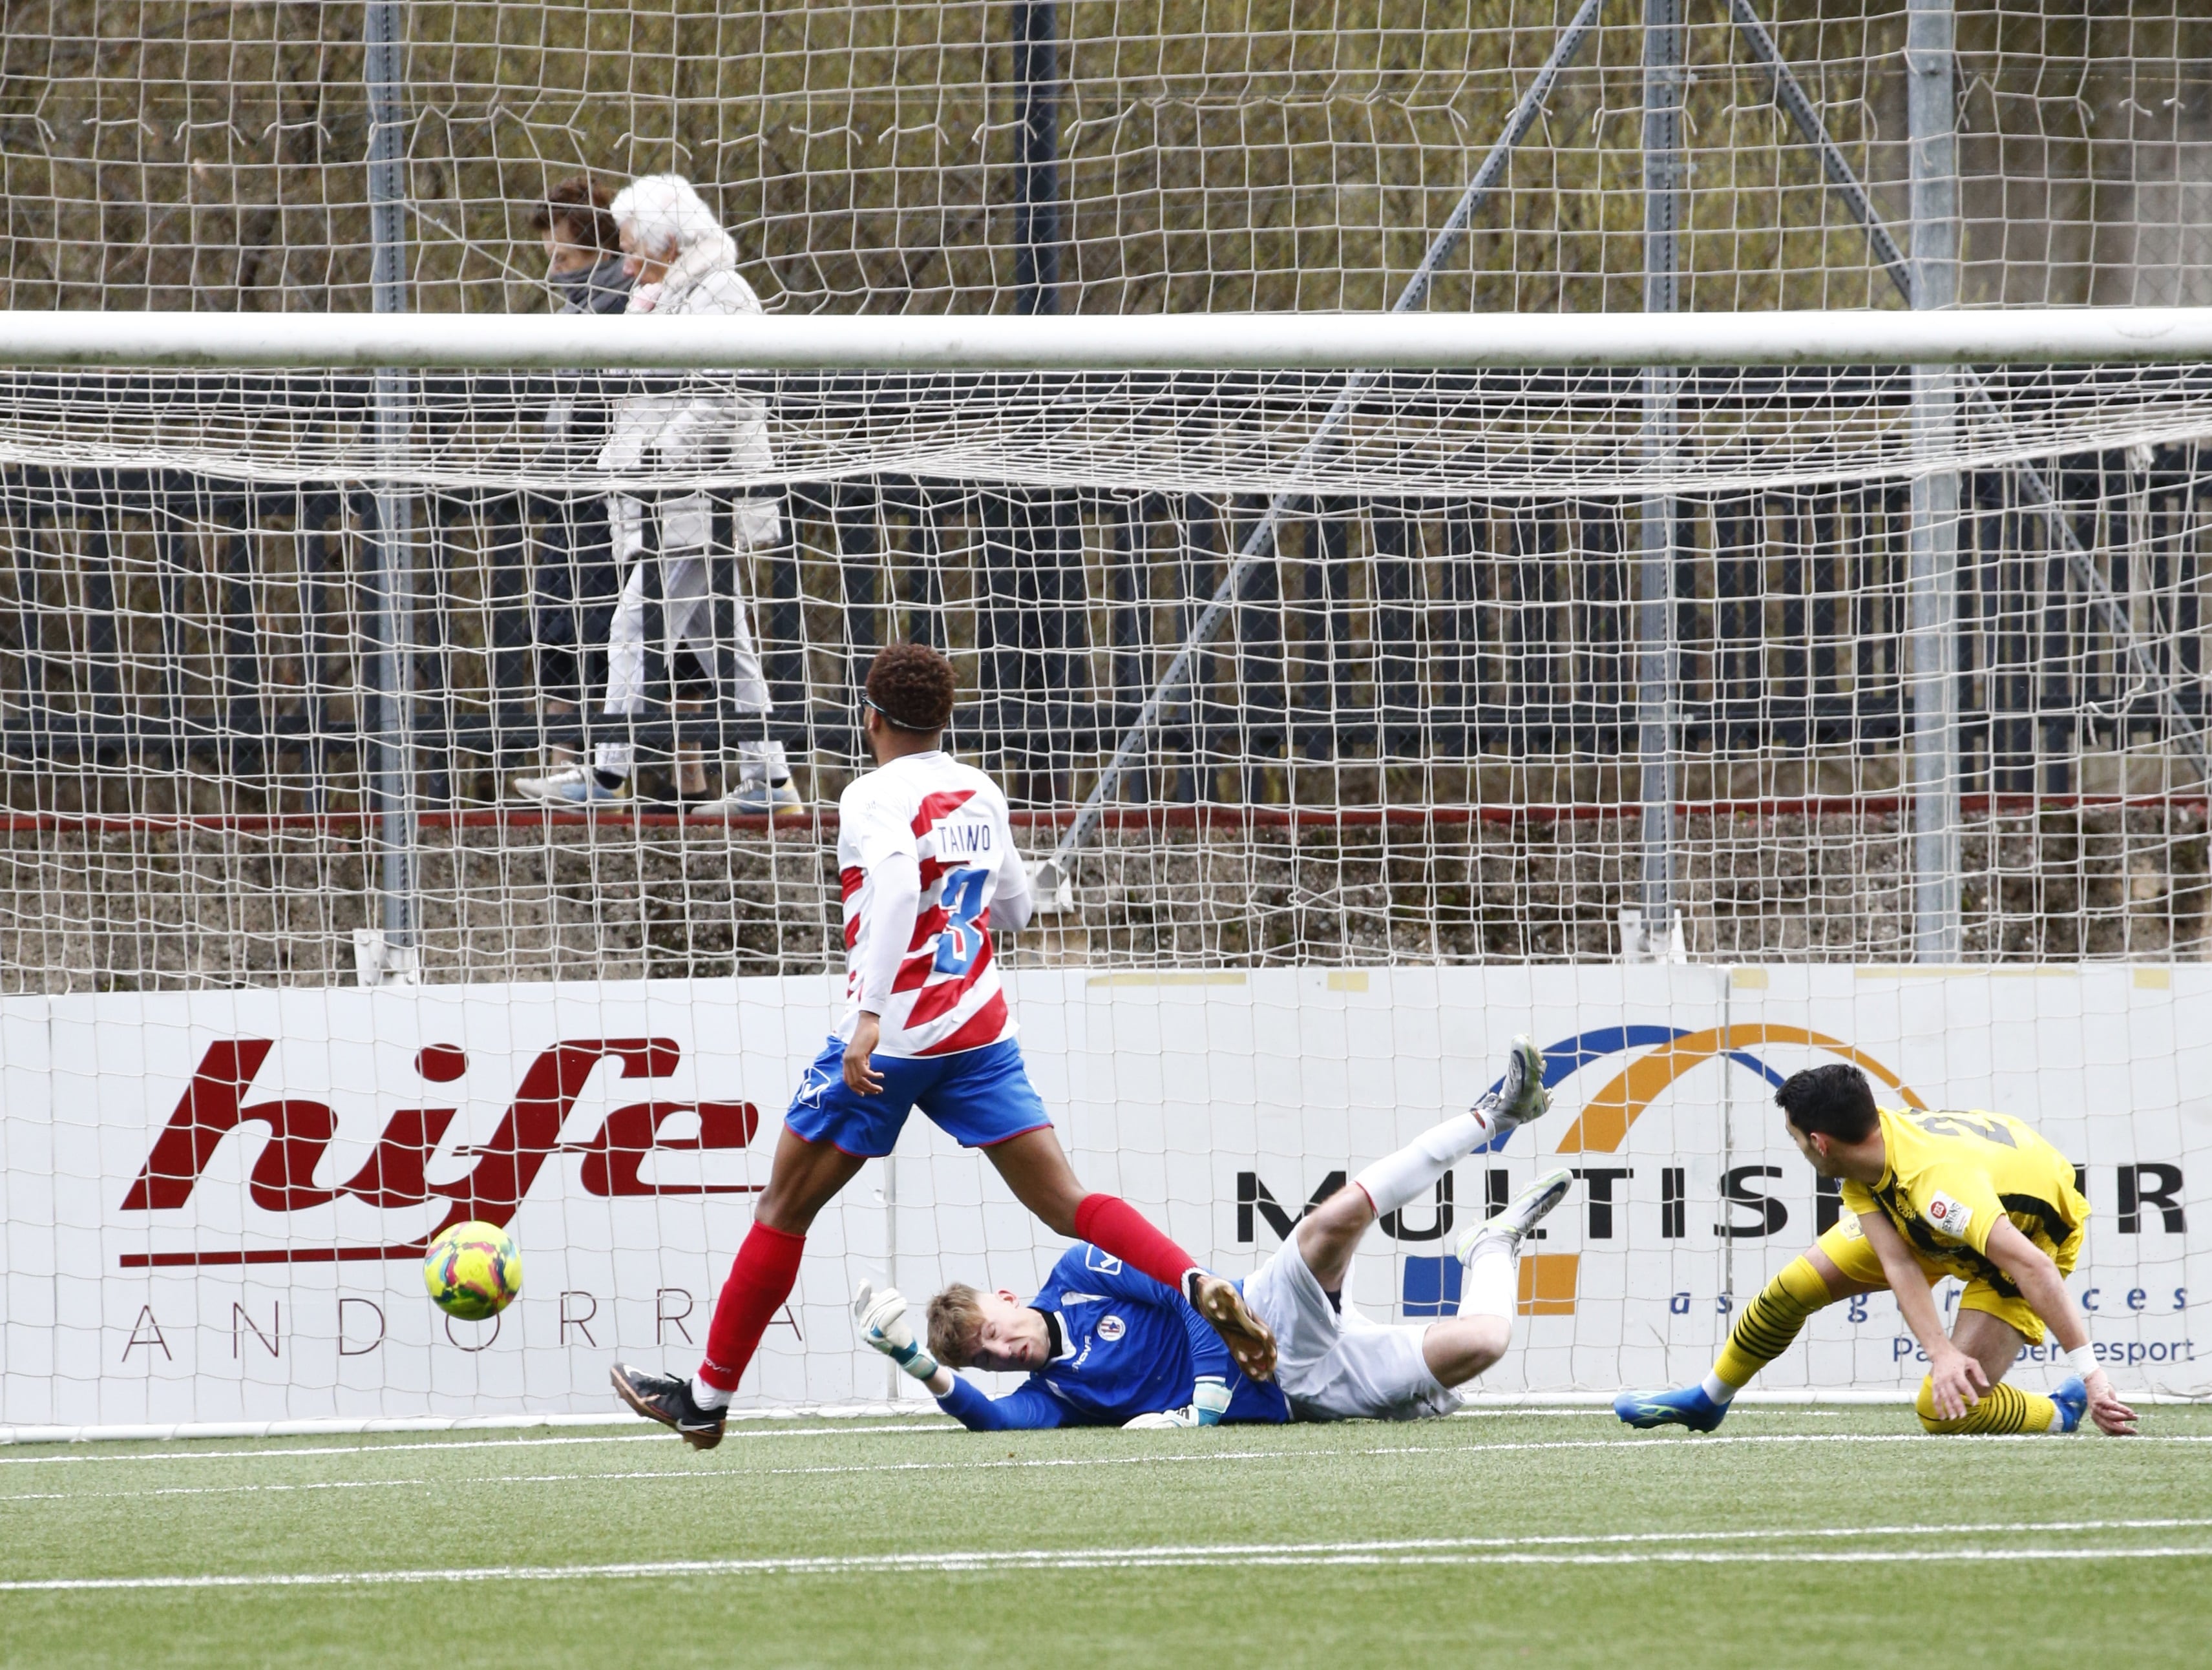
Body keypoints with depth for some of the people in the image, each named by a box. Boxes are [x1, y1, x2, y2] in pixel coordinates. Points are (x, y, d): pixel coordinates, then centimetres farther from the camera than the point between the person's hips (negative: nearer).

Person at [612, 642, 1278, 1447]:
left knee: (784, 1207, 7)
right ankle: (1202, 1288, -23)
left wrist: (871, 1016, -32)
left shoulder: (876, 796, -9)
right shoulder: (981, 795, 11)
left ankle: (707, 1396, 13)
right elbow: (1014, 909, 21)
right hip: (979, 1032, 5)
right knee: (1064, 1202, 0)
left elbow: (897, 881, -28)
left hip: (891, 1039, -5)